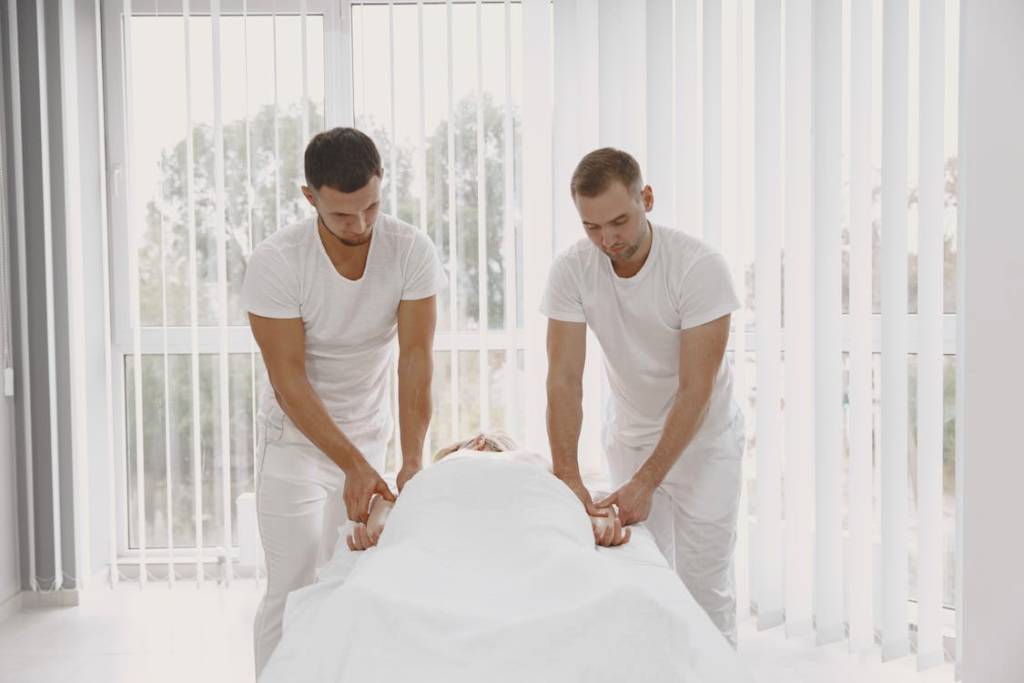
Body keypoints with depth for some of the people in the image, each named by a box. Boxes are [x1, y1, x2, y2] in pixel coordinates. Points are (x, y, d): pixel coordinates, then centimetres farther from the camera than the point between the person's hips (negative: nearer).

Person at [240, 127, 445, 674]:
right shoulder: (275, 262, -21)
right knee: (294, 590, -3)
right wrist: (353, 465, -28)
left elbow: (416, 359, -18)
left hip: (370, 433, 3)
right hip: (297, 438, -3)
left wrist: (412, 460, -27)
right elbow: (289, 381, -21)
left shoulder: (412, 251, -14)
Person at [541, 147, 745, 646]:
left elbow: (696, 389, -25)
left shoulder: (700, 267, -24)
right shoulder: (571, 270, -16)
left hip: (701, 437, -3)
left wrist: (645, 481, -28)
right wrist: (567, 476, -27)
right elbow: (563, 379, -17)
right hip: (628, 437, 3)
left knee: (704, 586, -1)